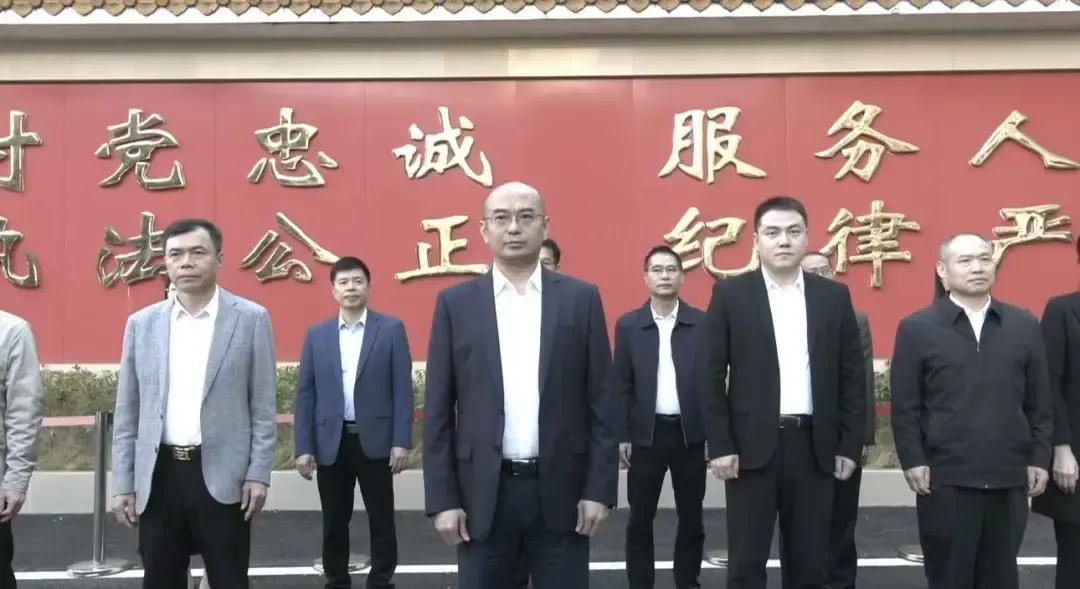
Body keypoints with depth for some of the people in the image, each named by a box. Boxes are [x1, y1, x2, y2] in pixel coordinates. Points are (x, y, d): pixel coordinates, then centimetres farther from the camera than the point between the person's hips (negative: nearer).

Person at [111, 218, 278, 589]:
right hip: (158, 477, 3)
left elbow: (263, 406, -1)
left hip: (222, 476, -3)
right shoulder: (141, 324, 7)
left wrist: (259, 473, -7)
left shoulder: (251, 319, -1)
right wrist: (123, 483, 5)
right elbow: (127, 413, 9)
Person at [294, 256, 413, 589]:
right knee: (334, 522, 11)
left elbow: (402, 389, -3)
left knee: (381, 521, 6)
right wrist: (303, 447, -2)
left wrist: (401, 441, -9)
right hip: (331, 442, 2)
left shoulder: (391, 329, 1)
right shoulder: (316, 335, 7)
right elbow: (305, 394, 5)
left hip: (375, 440, -2)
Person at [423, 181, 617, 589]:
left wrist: (600, 488, -4)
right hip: (482, 492, 0)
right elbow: (438, 410, 2)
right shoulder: (455, 303, 3)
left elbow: (601, 400, 1)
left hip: (561, 489, 0)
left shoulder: (581, 298, 2)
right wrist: (443, 498, -3)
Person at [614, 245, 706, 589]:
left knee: (691, 517, 10)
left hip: (691, 433, 0)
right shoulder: (628, 325, 2)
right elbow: (620, 385, 1)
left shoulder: (703, 323, 0)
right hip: (646, 433, 0)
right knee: (640, 518, 7)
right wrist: (622, 435, -3)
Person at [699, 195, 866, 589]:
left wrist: (850, 446, 4)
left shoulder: (835, 296, 7)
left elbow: (852, 376, 8)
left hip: (814, 446, 2)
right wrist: (719, 446, -7)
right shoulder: (730, 294, 0)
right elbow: (712, 376, -2)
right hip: (752, 445, -2)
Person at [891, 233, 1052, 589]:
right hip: (945, 479, -3)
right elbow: (905, 405, -3)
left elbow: (1040, 402, 10)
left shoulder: (1025, 326, 8)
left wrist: (1040, 458, 5)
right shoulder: (917, 329, -1)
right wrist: (913, 462, -8)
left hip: (1009, 478, 3)